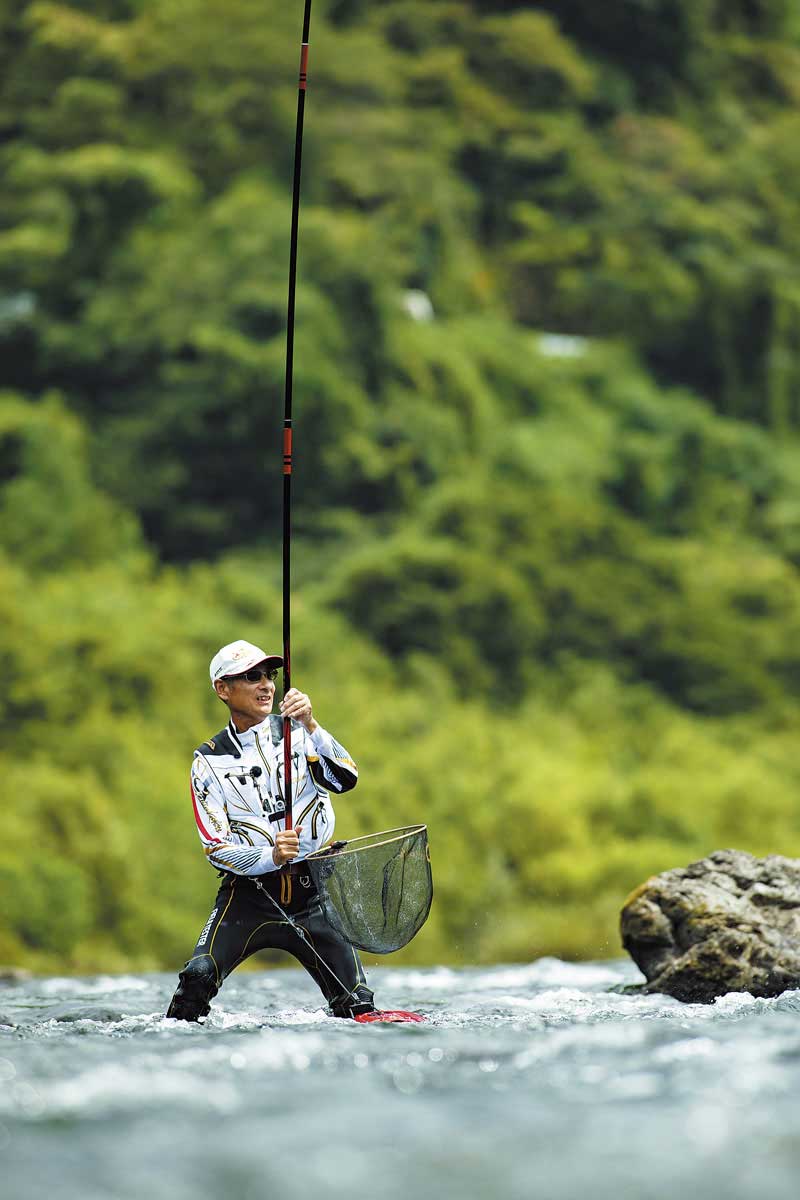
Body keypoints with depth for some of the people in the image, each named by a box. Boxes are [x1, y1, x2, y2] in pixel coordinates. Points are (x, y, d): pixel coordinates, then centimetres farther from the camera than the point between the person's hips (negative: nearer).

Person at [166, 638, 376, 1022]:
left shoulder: (298, 734, 3)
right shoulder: (210, 761, 2)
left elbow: (345, 779, -14)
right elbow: (217, 850, -4)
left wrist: (310, 726, -26)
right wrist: (270, 857, -22)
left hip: (313, 894, 1)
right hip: (248, 893, -1)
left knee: (357, 1008, -10)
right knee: (199, 975, -23)